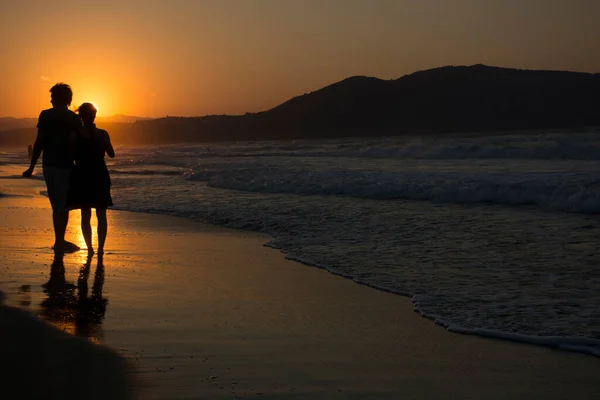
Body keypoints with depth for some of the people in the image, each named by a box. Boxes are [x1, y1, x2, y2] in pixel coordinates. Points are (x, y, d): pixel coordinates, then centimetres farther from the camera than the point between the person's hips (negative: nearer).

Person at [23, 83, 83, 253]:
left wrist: (32, 166, 1)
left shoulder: (45, 115, 1)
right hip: (65, 166, -3)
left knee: (57, 204, 15)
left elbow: (40, 142, -3)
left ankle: (60, 241, 20)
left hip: (49, 164, 3)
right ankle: (59, 242, 1)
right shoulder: (74, 119, -4)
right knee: (62, 205, 3)